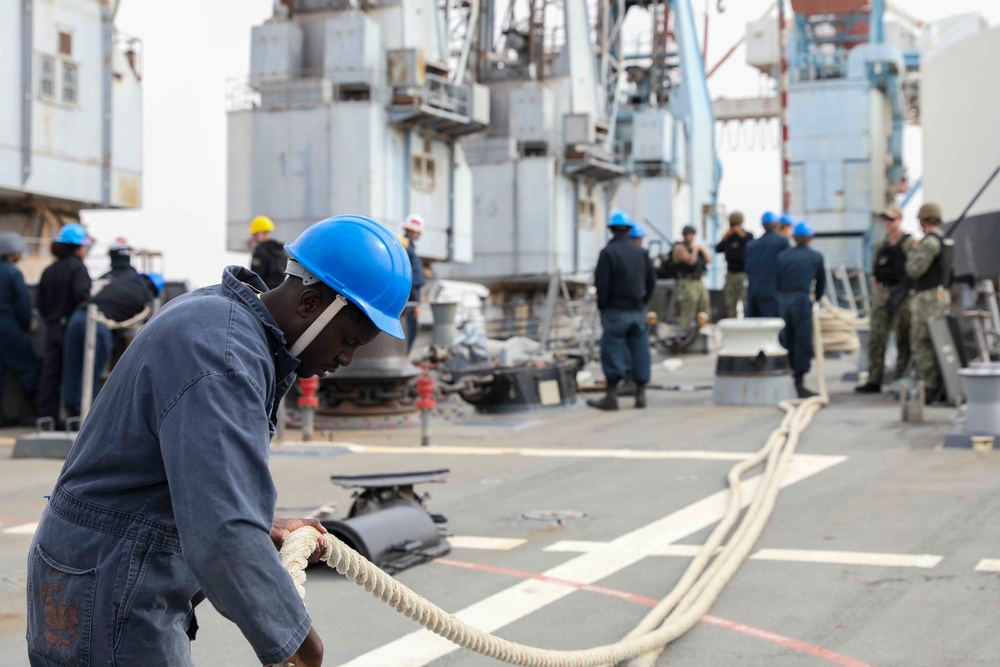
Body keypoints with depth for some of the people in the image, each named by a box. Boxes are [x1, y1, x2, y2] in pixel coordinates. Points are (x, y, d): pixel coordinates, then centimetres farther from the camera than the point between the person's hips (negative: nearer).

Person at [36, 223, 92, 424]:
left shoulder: (49, 271, 12)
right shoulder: (77, 267, -9)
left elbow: (41, 303, 14)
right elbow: (81, 294, -25)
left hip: (52, 327, 6)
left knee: (50, 372, 7)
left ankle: (47, 414, 7)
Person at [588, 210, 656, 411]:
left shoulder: (608, 253, -11)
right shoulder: (641, 253, 6)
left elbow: (601, 282, -14)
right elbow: (651, 280, 9)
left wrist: (602, 306, -1)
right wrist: (643, 301, 15)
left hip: (616, 311, -5)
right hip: (638, 310, 5)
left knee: (613, 351, -3)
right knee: (640, 351, 8)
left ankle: (611, 395, -6)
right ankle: (640, 394, 11)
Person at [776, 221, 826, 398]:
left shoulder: (782, 256, 14)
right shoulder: (815, 257, 8)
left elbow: (776, 281, 13)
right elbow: (821, 281, 17)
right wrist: (817, 298, 35)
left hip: (782, 300, 4)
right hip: (801, 299, -4)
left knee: (786, 342, 12)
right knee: (803, 342, -3)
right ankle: (799, 383, -7)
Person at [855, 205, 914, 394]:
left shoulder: (910, 243, -5)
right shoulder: (881, 245, 14)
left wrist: (902, 293, -15)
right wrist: (877, 292, 11)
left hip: (901, 294, -6)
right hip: (882, 292, 6)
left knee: (903, 340, 0)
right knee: (876, 337, 2)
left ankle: (901, 381, 6)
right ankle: (874, 381, 5)